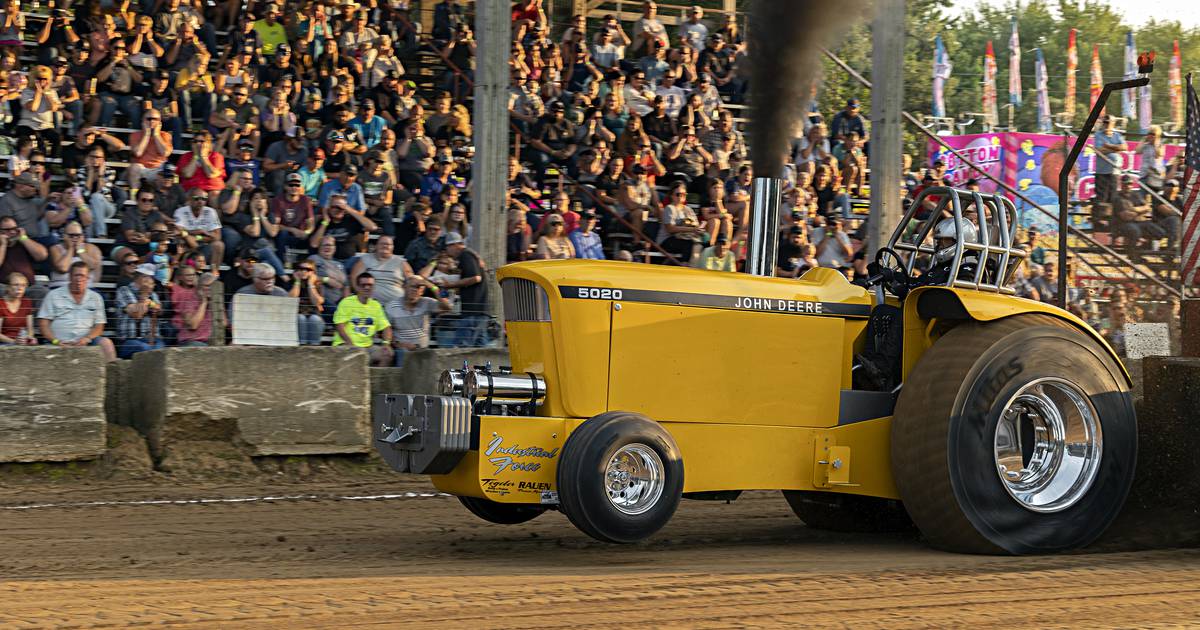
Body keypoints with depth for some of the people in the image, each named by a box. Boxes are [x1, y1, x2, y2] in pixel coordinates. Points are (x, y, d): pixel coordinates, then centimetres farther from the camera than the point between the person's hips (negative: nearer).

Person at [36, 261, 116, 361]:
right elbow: (43, 324, 7)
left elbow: (98, 327, 13)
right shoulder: (53, 295, 12)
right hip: (61, 344, -1)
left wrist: (86, 338, -9)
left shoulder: (95, 298, 17)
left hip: (84, 342, 1)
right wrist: (55, 341, -11)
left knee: (105, 343, -28)